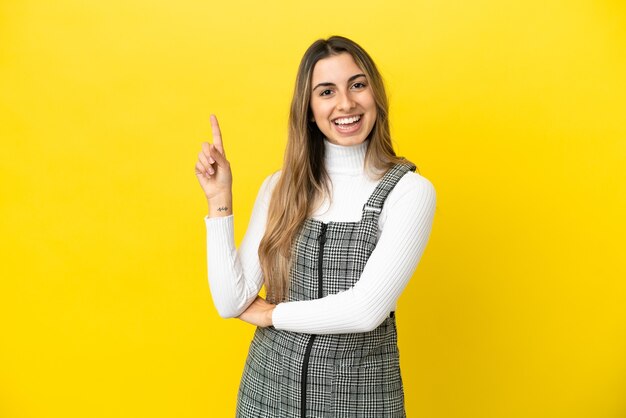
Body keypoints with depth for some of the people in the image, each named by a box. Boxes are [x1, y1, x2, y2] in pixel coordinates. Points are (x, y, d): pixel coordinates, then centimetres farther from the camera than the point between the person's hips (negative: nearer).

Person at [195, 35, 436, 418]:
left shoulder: (410, 191, -12)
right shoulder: (280, 187, -1)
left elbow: (367, 309, -21)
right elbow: (231, 302, -6)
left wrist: (270, 314, -8)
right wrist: (220, 198, -11)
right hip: (269, 387, 3)